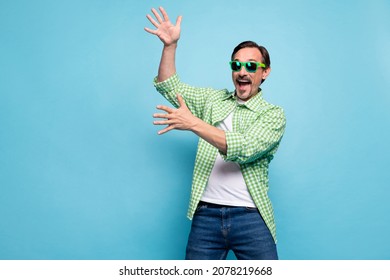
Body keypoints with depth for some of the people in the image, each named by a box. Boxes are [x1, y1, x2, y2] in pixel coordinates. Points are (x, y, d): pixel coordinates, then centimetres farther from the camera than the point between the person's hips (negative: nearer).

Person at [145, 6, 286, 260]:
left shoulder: (274, 114, 0)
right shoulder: (214, 100, 13)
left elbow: (244, 148, -15)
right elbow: (170, 87, 11)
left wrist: (193, 123, -21)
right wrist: (170, 45, -3)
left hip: (250, 217, -2)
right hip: (206, 214, 3)